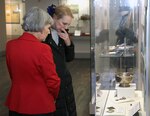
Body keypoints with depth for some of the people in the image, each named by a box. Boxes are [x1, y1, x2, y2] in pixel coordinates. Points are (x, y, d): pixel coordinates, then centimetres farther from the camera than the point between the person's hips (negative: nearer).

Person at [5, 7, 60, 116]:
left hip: (15, 104, 5)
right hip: (40, 106, -5)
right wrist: (53, 97, 6)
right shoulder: (42, 49, -22)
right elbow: (53, 81, -14)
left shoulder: (10, 45, -4)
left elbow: (13, 75, 7)